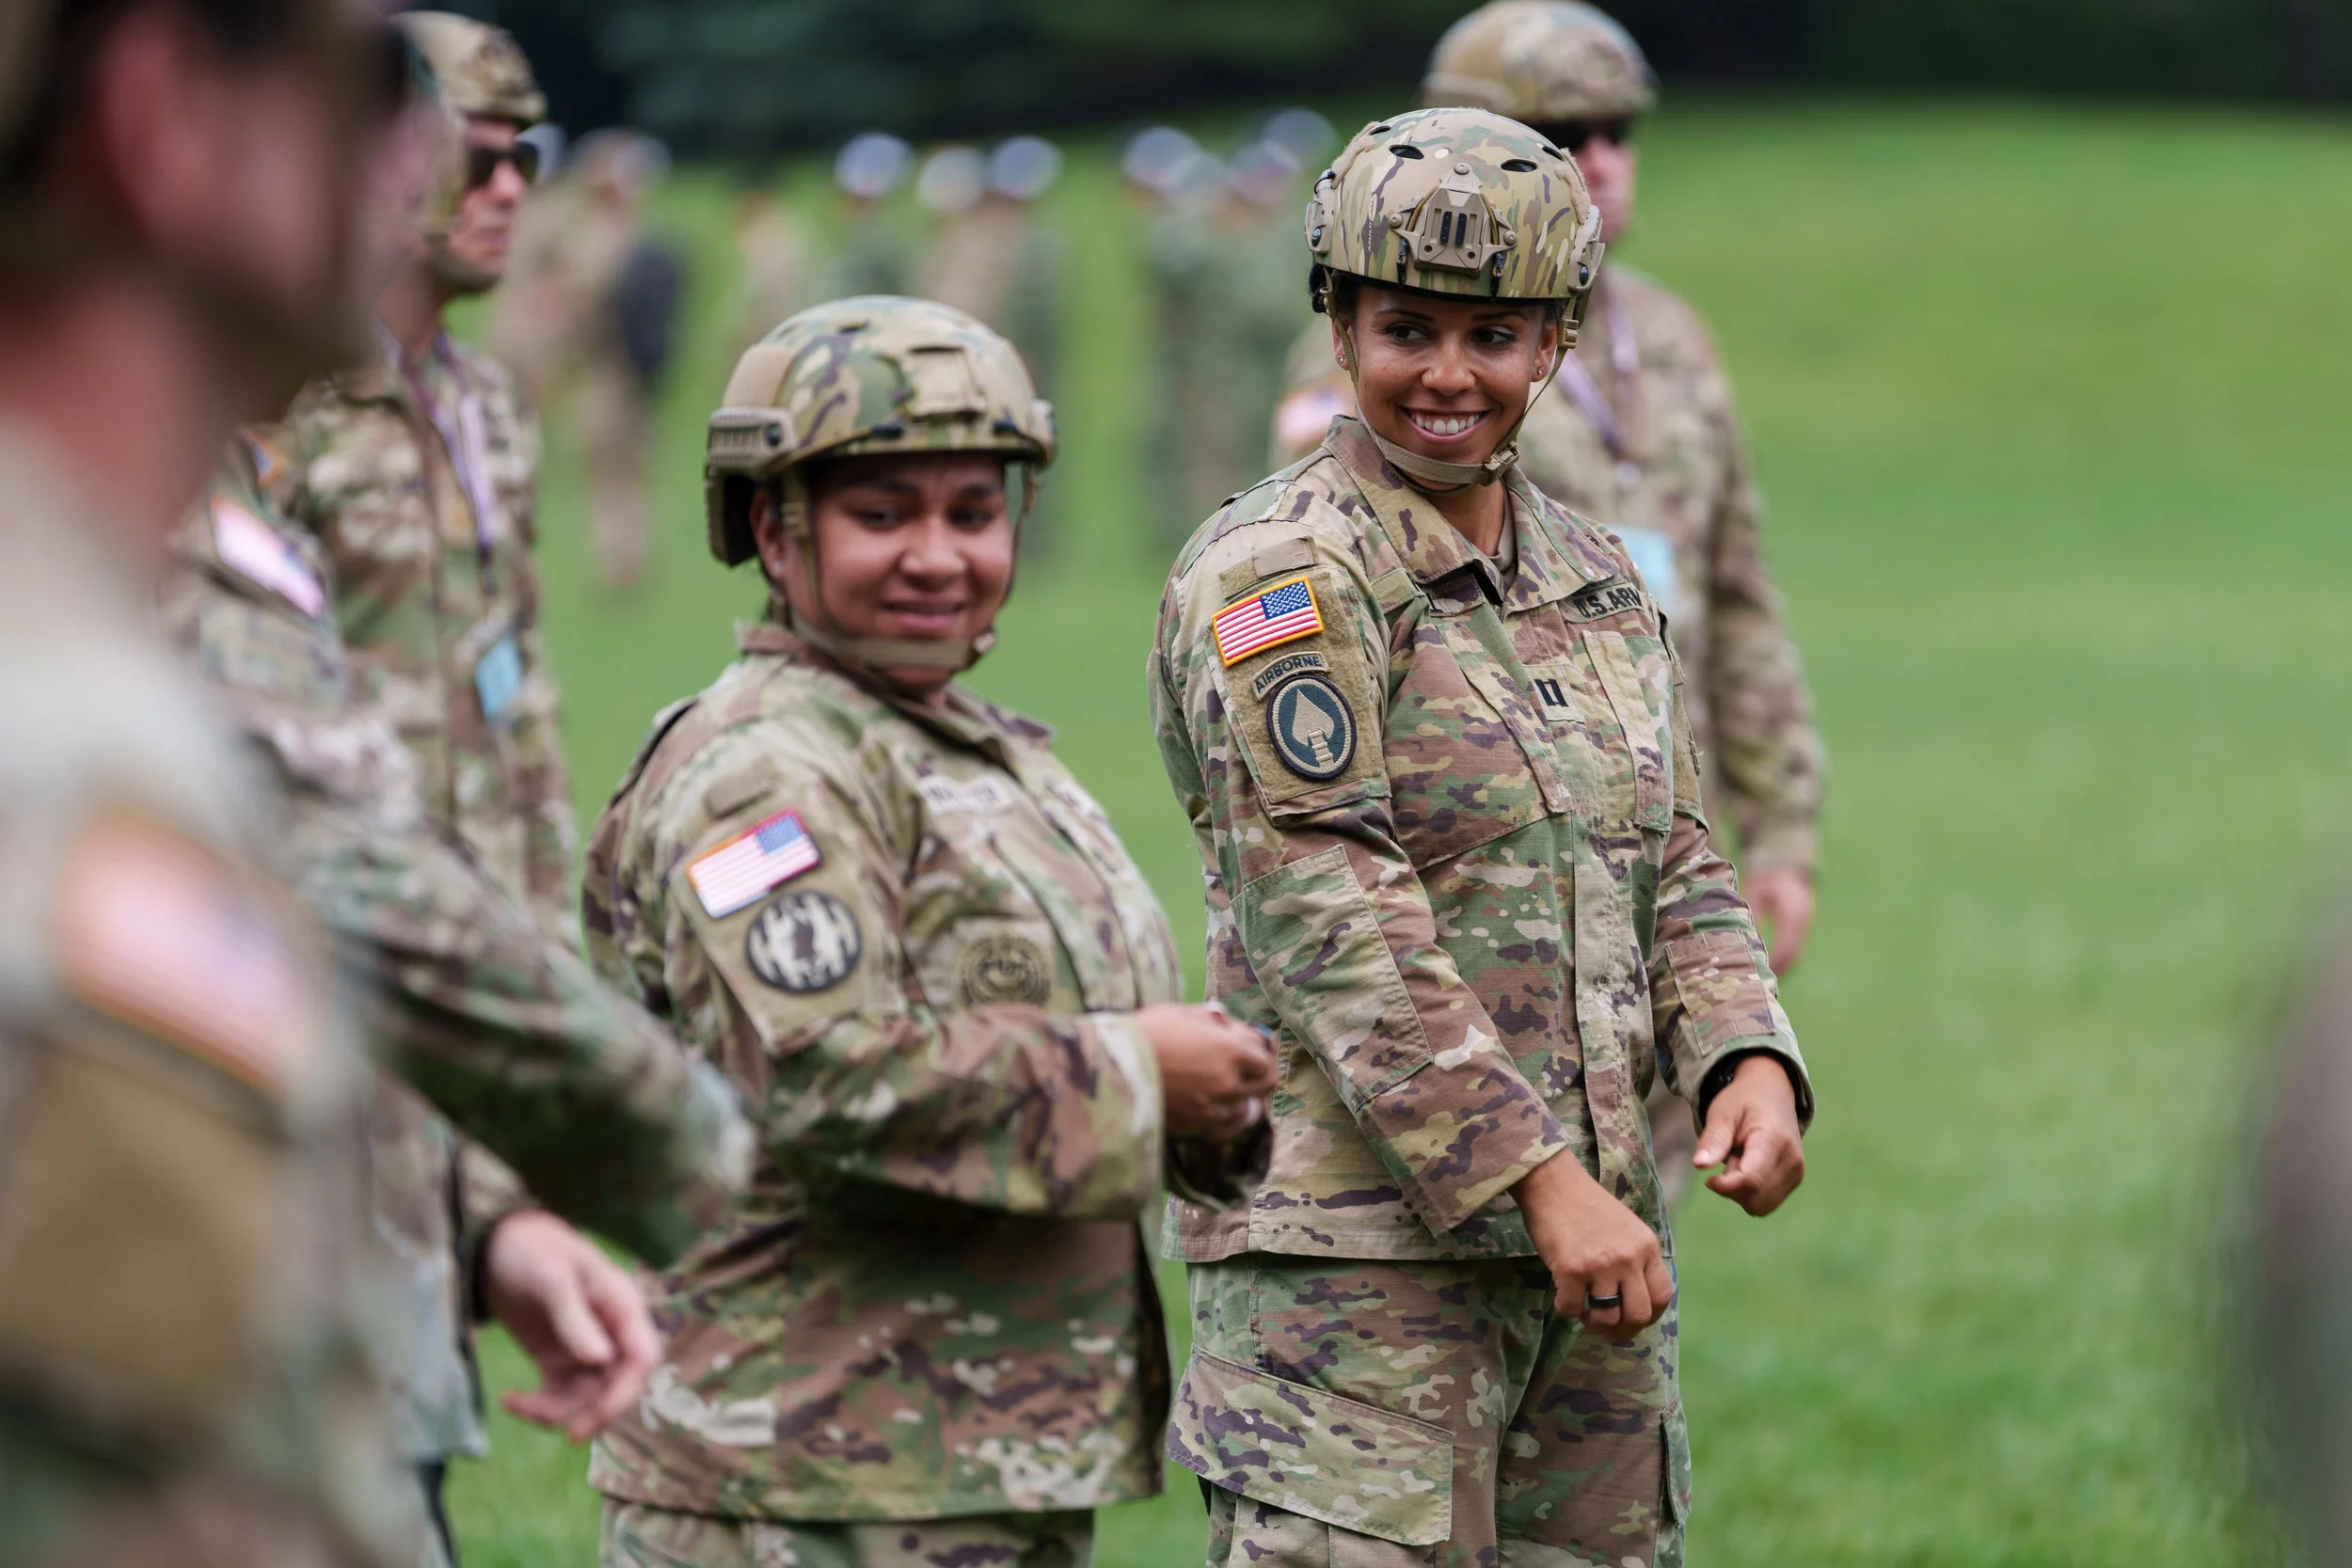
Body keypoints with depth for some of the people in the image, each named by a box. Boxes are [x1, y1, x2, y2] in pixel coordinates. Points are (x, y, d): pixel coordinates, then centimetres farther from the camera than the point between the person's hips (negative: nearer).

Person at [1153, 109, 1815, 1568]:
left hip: (1588, 1228, 8)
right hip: (1353, 1244, -8)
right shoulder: (1281, 576, -8)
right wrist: (1541, 1180, -21)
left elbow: (1673, 872, 18)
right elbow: (1334, 925, -16)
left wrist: (1751, 1059, -4)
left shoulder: (1597, 579, 16)